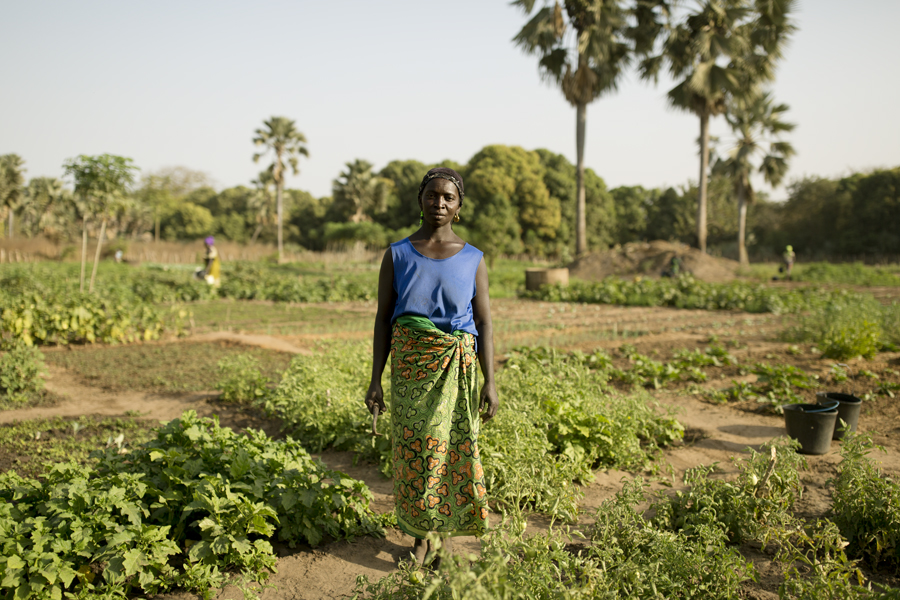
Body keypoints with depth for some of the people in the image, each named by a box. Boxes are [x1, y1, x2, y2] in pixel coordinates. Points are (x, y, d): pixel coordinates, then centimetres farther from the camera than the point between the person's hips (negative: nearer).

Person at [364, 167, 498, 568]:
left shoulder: (473, 259, 3)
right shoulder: (397, 255, 3)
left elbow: (484, 323, 2)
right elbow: (383, 319, 3)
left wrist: (490, 382, -5)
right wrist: (375, 380, -1)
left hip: (457, 367, 0)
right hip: (410, 365, 0)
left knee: (455, 448, 2)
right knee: (413, 448, 4)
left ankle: (445, 536, 20)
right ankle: (421, 535, 22)